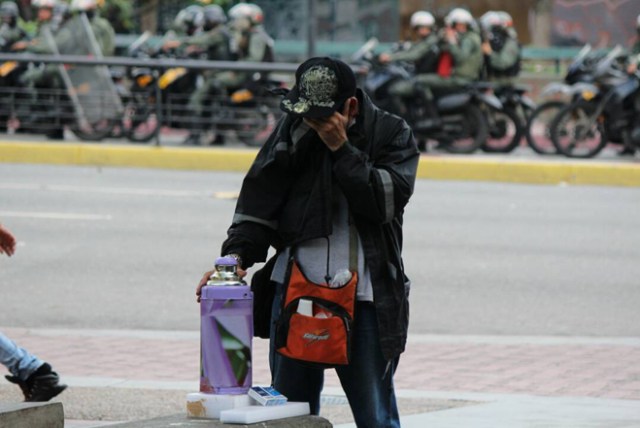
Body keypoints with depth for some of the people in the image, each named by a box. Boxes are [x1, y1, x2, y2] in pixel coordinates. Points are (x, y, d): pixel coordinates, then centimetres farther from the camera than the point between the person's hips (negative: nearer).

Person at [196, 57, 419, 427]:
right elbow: (259, 200, 4)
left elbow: (386, 200, -14)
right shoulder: (293, 130, 6)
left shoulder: (392, 134, 0)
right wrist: (237, 254, -10)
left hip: (364, 299, -3)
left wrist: (341, 148, -16)